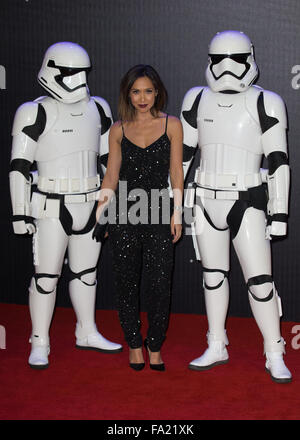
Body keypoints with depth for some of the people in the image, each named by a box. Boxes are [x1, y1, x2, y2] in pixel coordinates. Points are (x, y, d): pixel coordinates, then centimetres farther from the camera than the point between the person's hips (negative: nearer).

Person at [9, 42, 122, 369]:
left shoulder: (97, 109, 7)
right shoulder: (36, 113, -9)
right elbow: (19, 166, -10)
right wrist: (20, 213, -13)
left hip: (90, 206, 5)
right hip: (51, 210, -5)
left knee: (86, 272, 15)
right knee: (46, 277, 2)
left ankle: (87, 333, 31)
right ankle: (40, 344, 16)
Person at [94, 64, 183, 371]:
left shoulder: (172, 125, 4)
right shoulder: (118, 129, 7)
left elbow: (176, 172, 3)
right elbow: (111, 176, 7)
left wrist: (177, 213, -3)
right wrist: (99, 213, -3)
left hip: (158, 214, -1)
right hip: (124, 214, 2)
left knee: (159, 284, -1)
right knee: (126, 282, 8)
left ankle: (155, 345, 18)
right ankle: (134, 343, 25)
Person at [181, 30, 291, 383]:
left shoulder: (265, 104, -6)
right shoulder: (198, 100, 5)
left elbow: (279, 162, -7)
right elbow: (183, 153, 11)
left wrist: (280, 214, -10)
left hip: (247, 204, -3)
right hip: (205, 202, 4)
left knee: (260, 281, -3)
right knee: (213, 275, 12)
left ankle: (275, 357, 12)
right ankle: (216, 348, 26)